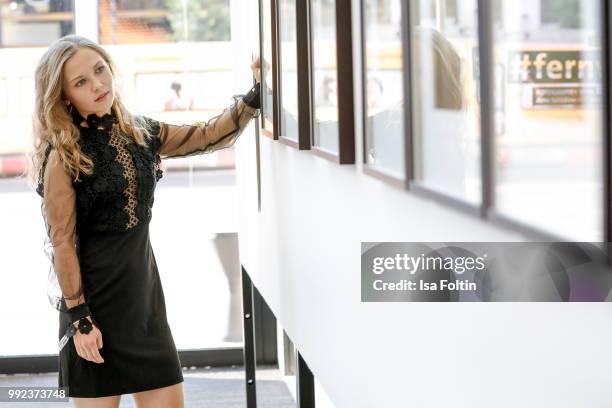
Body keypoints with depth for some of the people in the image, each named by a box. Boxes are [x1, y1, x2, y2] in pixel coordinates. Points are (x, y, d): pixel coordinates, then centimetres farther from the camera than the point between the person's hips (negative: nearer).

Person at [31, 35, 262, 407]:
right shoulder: (64, 153, -11)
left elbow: (208, 136, 11)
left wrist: (255, 96, -2)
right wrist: (78, 317, -15)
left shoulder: (139, 133, 6)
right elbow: (61, 241, -12)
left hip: (145, 289, 6)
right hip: (96, 295, -6)